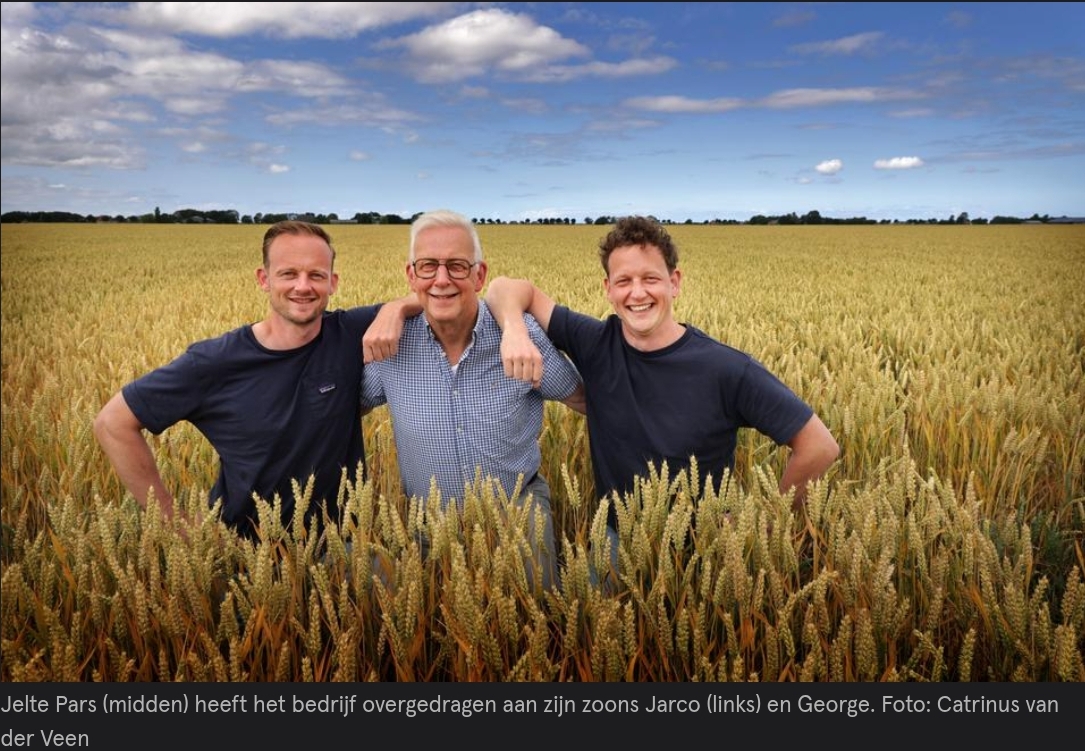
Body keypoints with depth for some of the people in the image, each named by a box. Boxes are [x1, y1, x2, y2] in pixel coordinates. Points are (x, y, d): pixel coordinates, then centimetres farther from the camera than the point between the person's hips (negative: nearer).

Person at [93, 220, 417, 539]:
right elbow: (112, 423, -6)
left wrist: (395, 308, -25)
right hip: (242, 548, 0)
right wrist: (175, 522, -7)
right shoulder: (214, 362, -13)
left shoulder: (350, 335, -10)